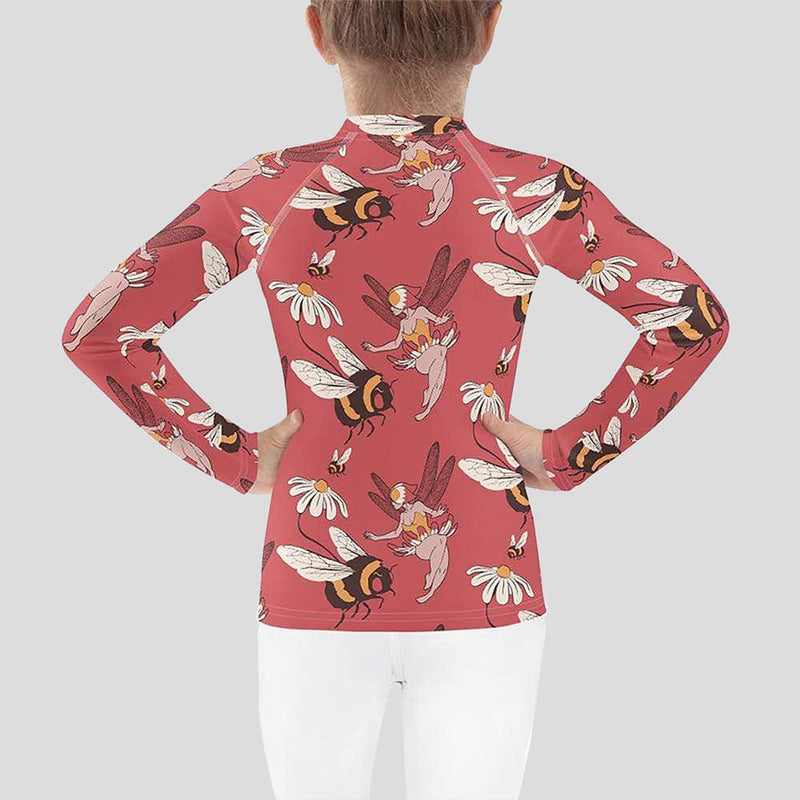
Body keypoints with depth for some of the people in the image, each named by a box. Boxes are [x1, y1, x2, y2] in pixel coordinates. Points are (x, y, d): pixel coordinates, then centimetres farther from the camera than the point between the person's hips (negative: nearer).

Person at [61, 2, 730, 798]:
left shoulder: (266, 191, -8)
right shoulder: (531, 191, -9)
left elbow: (97, 329, -11)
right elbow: (694, 317, -13)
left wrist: (232, 456, -3)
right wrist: (569, 454, -5)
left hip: (317, 594, 1)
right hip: (484, 598, 0)